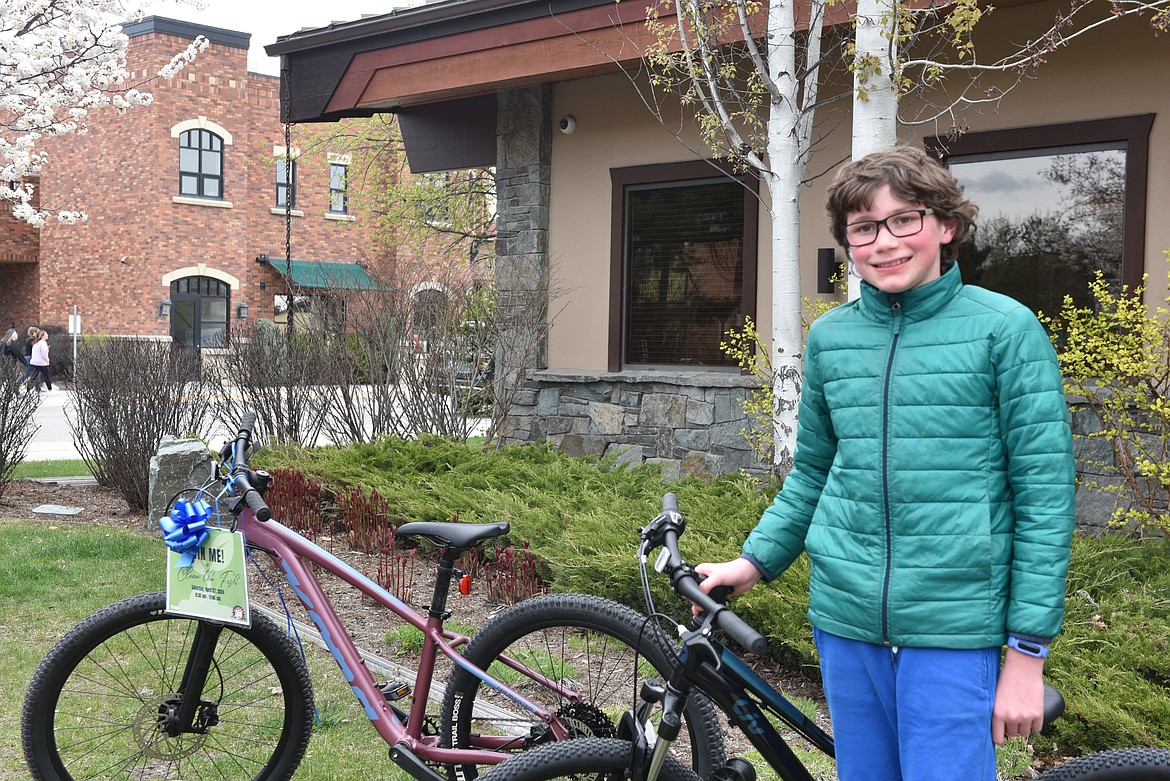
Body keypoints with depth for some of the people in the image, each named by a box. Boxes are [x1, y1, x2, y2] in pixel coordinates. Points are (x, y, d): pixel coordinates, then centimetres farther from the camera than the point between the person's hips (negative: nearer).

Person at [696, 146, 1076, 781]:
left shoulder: (1005, 329, -6)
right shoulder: (830, 336, 6)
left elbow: (1044, 493, -7)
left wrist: (1028, 651, -9)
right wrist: (755, 560, 6)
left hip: (954, 632, -4)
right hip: (846, 622, 4)